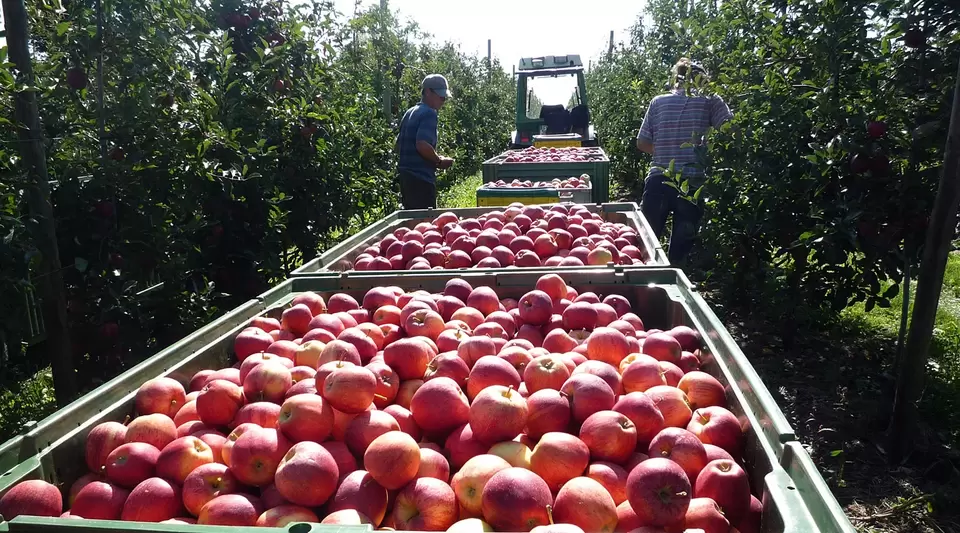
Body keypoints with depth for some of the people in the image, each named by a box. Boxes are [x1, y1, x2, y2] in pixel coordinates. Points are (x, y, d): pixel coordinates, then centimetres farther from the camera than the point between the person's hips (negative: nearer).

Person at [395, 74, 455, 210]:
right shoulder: (429, 113, -11)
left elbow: (399, 145, 21)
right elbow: (422, 145, -25)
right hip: (421, 178, -9)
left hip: (405, 174, 9)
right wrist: (439, 161, -10)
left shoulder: (409, 113, 17)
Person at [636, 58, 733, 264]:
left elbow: (642, 143, 8)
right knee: (681, 248, 6)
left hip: (658, 180, 2)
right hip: (692, 182, -2)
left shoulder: (658, 102, 8)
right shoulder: (711, 101, 1)